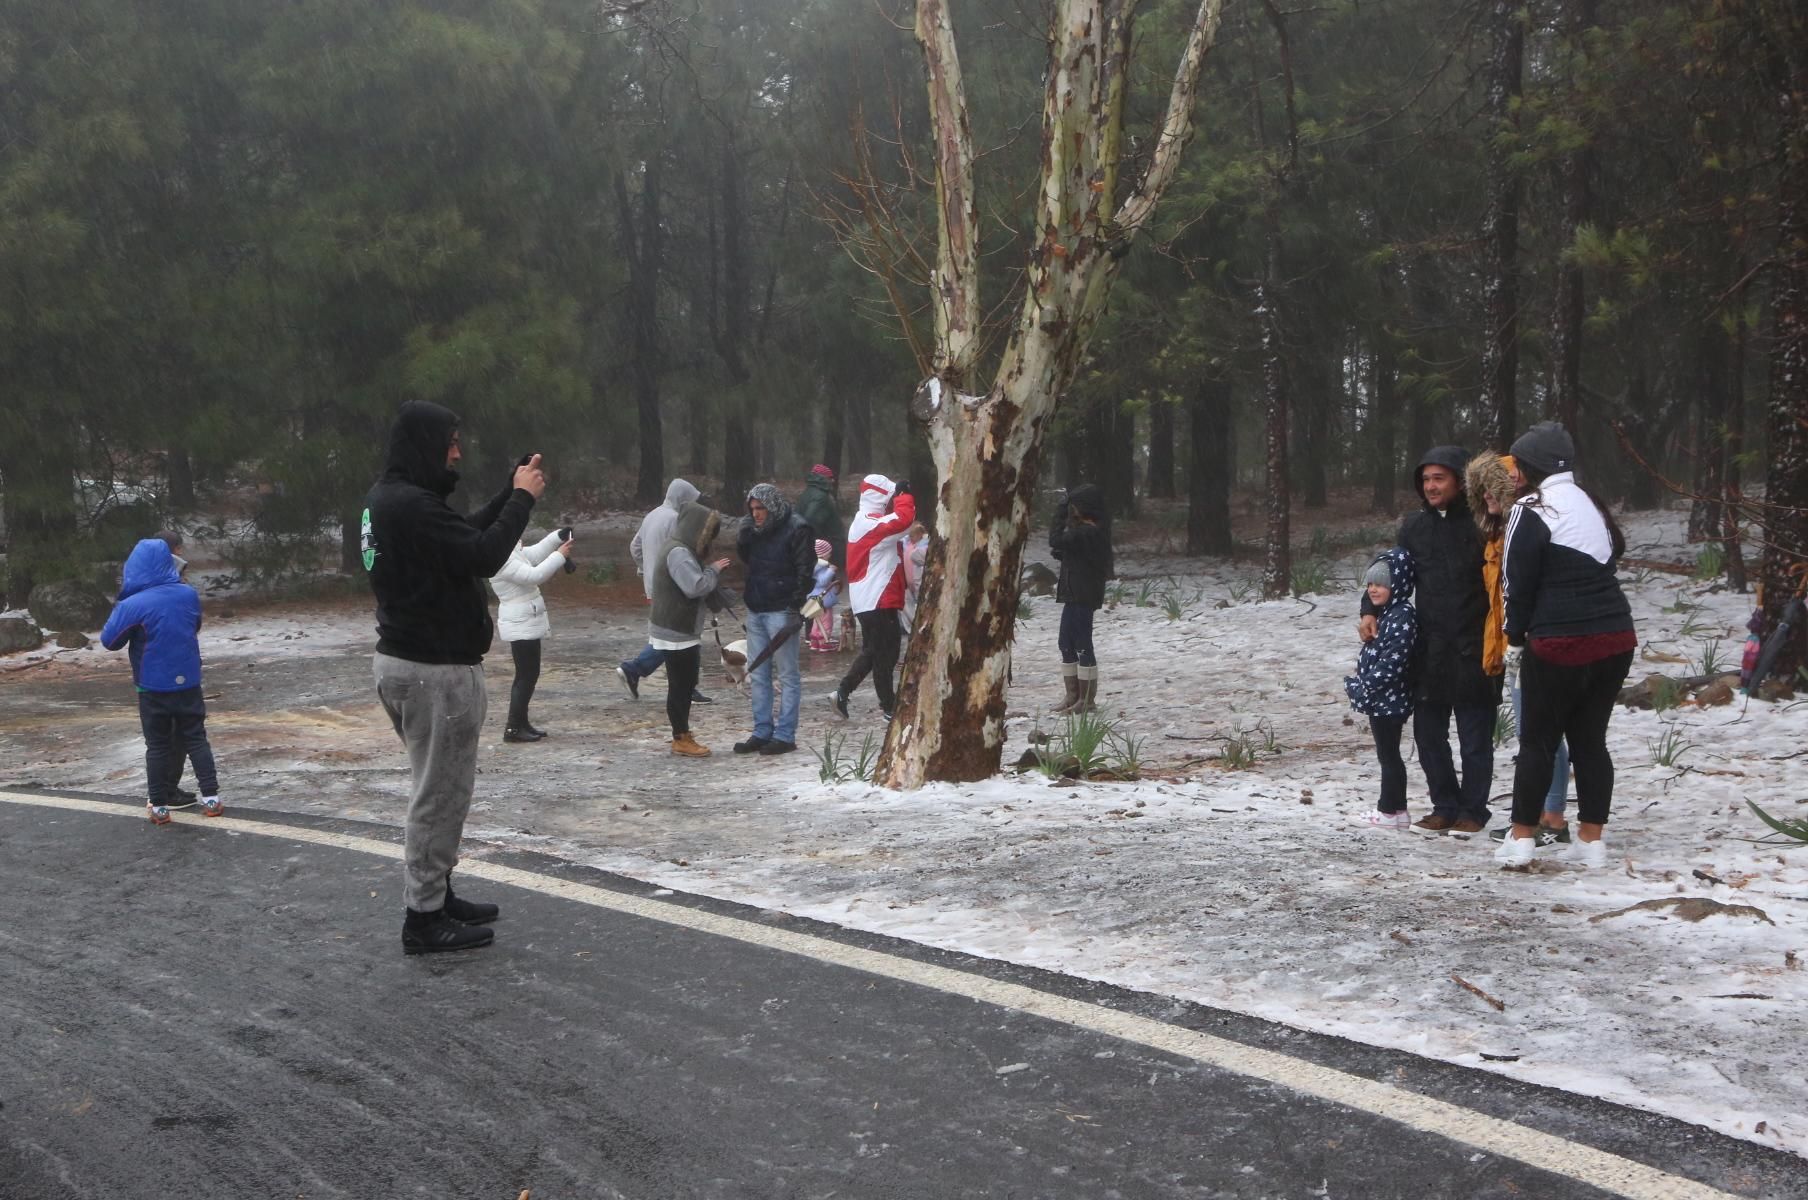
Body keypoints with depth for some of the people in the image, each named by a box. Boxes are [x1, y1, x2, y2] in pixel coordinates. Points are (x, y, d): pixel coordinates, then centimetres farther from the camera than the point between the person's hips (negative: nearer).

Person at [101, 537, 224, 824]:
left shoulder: (132, 606, -18)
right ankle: (211, 798, 11)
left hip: (153, 686, -2)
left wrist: (119, 606, 5)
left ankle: (159, 806, 12)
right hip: (188, 682, 2)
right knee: (196, 739, 13)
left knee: (157, 746, 9)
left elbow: (109, 641, -6)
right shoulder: (189, 595, -6)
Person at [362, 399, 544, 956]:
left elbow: (465, 533, 16)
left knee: (441, 788, 20)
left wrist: (512, 493, 9)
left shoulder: (386, 497, 11)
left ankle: (435, 896, 29)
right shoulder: (411, 505, -22)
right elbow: (482, 555, -25)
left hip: (403, 657, 11)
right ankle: (424, 918, 5)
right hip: (435, 669, -11)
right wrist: (522, 498, -14)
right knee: (440, 793, -2)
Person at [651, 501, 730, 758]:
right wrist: (714, 570, -11)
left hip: (680, 629, 11)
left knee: (685, 682, 16)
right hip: (675, 632, -11)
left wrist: (712, 572, 7)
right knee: (680, 684, -4)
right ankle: (681, 739, 1)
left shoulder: (677, 548, 14)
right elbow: (695, 586, -27)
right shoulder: (678, 553, -20)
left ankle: (682, 732, 24)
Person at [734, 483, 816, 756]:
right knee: (758, 674, 10)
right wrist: (743, 537, -1)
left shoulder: (796, 529, -9)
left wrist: (796, 608, -17)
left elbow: (805, 571, -12)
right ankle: (762, 732, 17)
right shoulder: (755, 529, 12)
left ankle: (785, 735, 2)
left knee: (787, 674, -1)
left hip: (781, 611, -8)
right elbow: (742, 560, 17)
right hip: (755, 611, 8)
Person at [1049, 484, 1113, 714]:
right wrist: (1059, 551, -1)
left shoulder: (1087, 532, -19)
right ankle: (1072, 695, 21)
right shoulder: (1094, 529, 13)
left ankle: (1088, 699, 4)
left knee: (1082, 646, -3)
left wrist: (1060, 512, -17)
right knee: (1067, 644, 14)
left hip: (1083, 596, -10)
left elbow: (1056, 541, -25)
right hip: (1074, 594, 10)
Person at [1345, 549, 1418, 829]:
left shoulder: (1402, 616, -17)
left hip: (1389, 700, -10)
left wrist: (1363, 687, -19)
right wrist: (1358, 684, 10)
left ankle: (1390, 810, 4)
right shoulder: (1384, 614, 15)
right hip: (1379, 700, 10)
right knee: (1388, 754, 14)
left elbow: (1392, 661, -24)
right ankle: (1394, 807, 22)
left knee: (1388, 754, -3)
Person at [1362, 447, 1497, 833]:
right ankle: (1446, 805, 23)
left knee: (1475, 736, 4)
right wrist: (1370, 609, 3)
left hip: (1474, 649, -5)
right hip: (1430, 650, 5)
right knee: (1428, 732, 10)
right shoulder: (1414, 527, 9)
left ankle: (1473, 811, 15)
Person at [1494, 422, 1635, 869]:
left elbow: (1519, 581, -8)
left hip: (1559, 644, -6)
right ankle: (1591, 840, 13)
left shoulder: (1530, 511, -8)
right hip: (1617, 638, 6)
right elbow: (1615, 552, 16)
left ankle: (1521, 837, 8)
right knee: (1591, 738, 12)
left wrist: (1516, 633, 6)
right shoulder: (1592, 504, 14)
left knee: (1538, 739, 5)